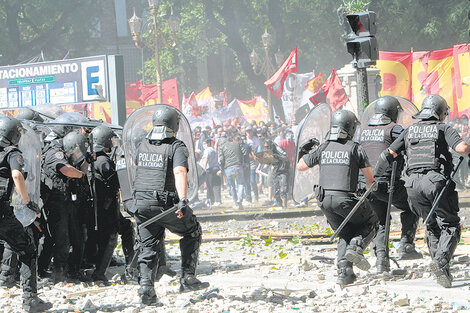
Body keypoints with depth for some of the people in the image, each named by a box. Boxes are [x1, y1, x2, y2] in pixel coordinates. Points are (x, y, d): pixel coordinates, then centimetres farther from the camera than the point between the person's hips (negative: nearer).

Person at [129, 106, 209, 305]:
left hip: (141, 205, 4)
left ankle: (145, 284, -9)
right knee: (192, 232, 18)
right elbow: (180, 172, -25)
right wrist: (183, 199, -35)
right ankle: (188, 278, 13)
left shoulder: (143, 146, 10)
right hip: (166, 205, -4)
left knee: (148, 248, 12)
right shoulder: (177, 147, -8)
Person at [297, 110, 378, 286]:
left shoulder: (323, 148, 9)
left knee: (345, 234, 22)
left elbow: (301, 167, 22)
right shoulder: (355, 149, -3)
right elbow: (370, 178, -3)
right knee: (370, 222, 20)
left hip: (325, 200, 4)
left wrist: (303, 151, 40)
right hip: (346, 199, -4)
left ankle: (344, 271, 3)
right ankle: (356, 247, -8)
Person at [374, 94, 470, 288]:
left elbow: (388, 155, 14)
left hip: (414, 184, 4)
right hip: (437, 181, -4)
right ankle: (441, 261, -22)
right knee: (449, 226, 3)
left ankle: (441, 269, 10)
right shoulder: (443, 129, 7)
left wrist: (374, 176, 24)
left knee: (432, 226, 18)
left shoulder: (409, 131, 19)